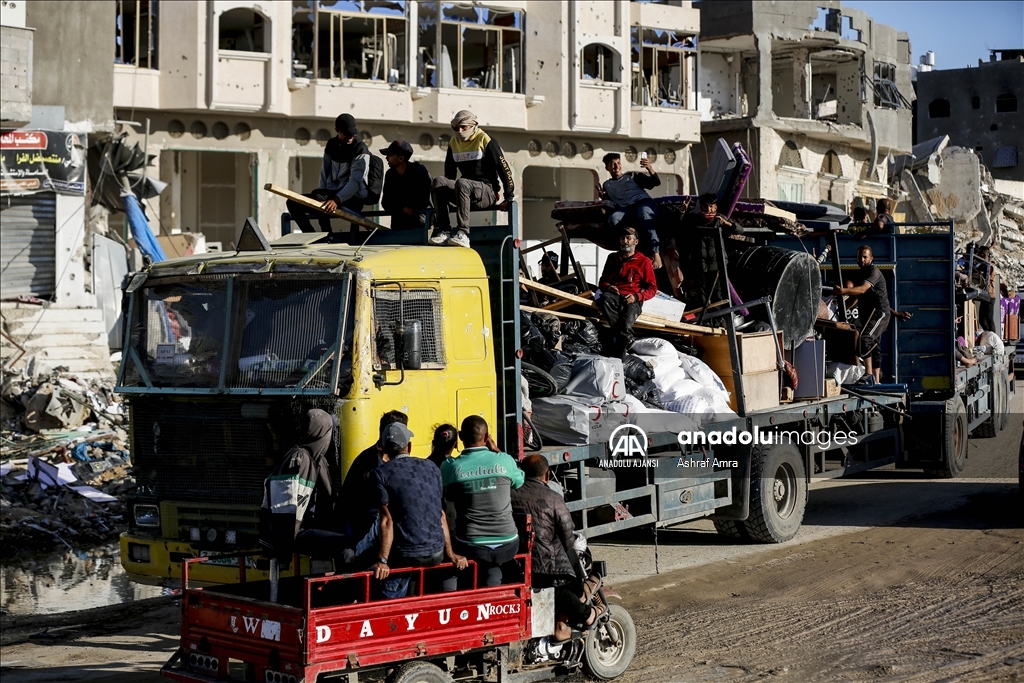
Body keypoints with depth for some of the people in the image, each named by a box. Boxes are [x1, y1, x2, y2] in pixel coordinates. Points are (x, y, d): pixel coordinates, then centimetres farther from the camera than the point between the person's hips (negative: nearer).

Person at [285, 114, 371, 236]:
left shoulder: (361, 151, -11)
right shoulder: (331, 146, 10)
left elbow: (355, 182, -22)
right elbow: (325, 173, 15)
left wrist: (336, 199, -36)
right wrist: (322, 192, -3)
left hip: (353, 199, -7)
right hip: (331, 194, 7)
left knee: (317, 199, -34)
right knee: (293, 202, -7)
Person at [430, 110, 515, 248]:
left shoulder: (485, 140, -5)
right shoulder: (454, 143, 13)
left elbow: (504, 168, -6)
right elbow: (449, 174, 21)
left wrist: (508, 198, -7)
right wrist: (447, 198, 14)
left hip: (488, 192, -6)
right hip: (466, 192, 6)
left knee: (462, 183, -35)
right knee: (439, 182, -19)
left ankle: (463, 234, -43)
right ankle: (443, 231, -27)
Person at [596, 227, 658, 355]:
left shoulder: (644, 262, 12)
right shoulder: (612, 258, 23)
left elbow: (652, 288, 9)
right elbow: (602, 281, 25)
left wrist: (637, 296, -11)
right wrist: (608, 287, -1)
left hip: (632, 300, -2)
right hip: (614, 296, 2)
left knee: (627, 321, -34)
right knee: (605, 298, -36)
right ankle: (627, 337, -36)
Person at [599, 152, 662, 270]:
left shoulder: (633, 175, 25)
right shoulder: (607, 185, 28)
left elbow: (656, 182, 17)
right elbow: (609, 204, 20)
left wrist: (649, 168, 0)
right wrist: (603, 197, -1)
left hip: (643, 203, -1)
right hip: (624, 210, 1)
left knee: (644, 214, -39)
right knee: (613, 218, -35)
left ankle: (655, 253, -49)